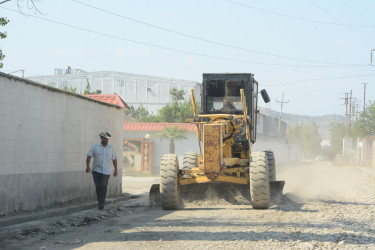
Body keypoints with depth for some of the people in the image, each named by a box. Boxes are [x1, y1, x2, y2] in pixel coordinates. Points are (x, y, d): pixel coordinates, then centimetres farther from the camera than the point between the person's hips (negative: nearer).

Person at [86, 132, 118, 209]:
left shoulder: (111, 148, 7)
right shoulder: (95, 147, 3)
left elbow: (114, 159, 14)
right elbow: (89, 156, -3)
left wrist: (116, 170, 14)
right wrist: (87, 166, -17)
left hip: (106, 171, -1)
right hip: (96, 170, 1)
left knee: (103, 186, -14)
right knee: (98, 186, 3)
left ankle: (101, 203, -14)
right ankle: (100, 202, 20)